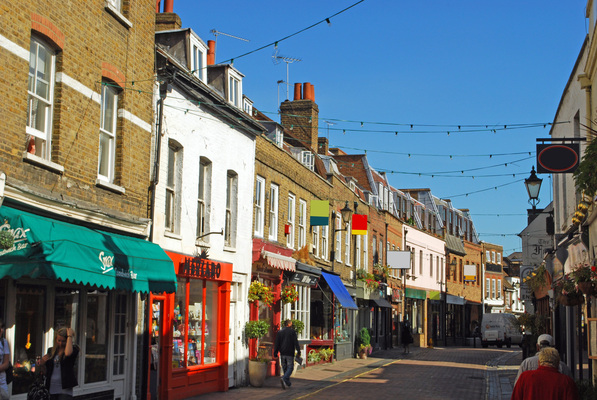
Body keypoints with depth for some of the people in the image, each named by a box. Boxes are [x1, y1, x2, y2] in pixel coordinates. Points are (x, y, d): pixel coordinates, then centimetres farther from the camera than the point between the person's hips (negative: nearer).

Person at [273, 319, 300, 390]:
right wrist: (298, 352, -3)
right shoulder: (292, 331, -4)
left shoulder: (280, 332, 8)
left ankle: (288, 383, 19)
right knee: (290, 367, -2)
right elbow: (296, 342, -8)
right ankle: (284, 379, -25)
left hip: (282, 353, 5)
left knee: (284, 368, 14)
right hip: (290, 354, -4)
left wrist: (275, 353, 10)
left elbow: (277, 344, 7)